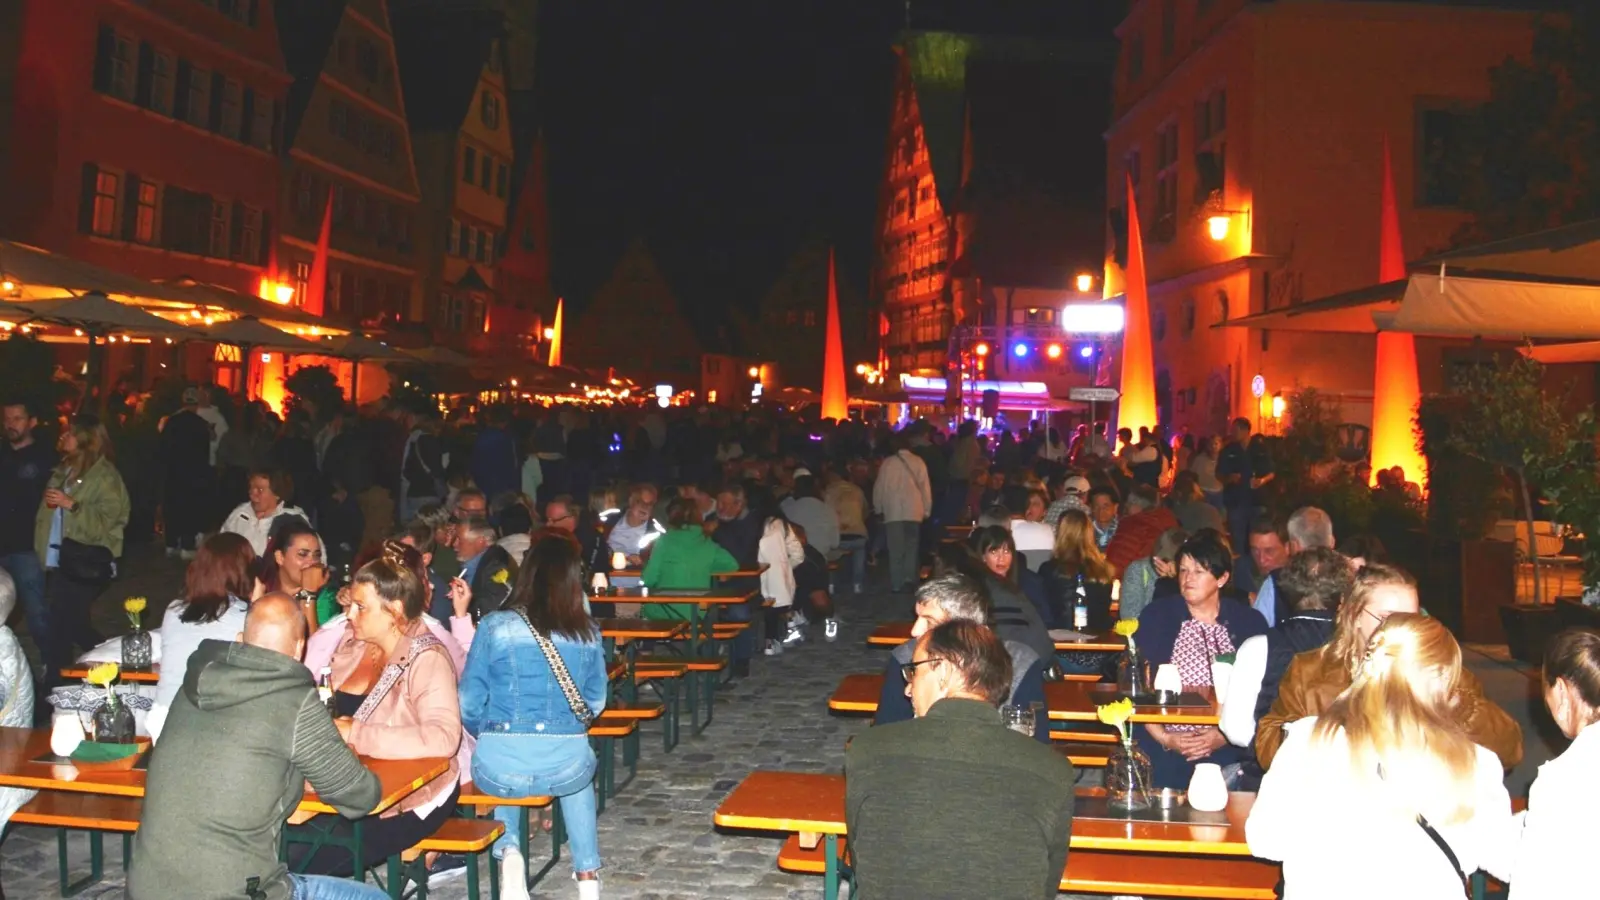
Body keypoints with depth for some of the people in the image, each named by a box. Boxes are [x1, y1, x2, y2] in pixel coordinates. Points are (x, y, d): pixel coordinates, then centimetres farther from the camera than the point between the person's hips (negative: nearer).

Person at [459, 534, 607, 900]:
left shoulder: (494, 626, -5)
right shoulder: (589, 632, 2)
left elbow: (469, 706, -1)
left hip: (500, 766, -1)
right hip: (566, 765, 2)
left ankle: (509, 851, 13)